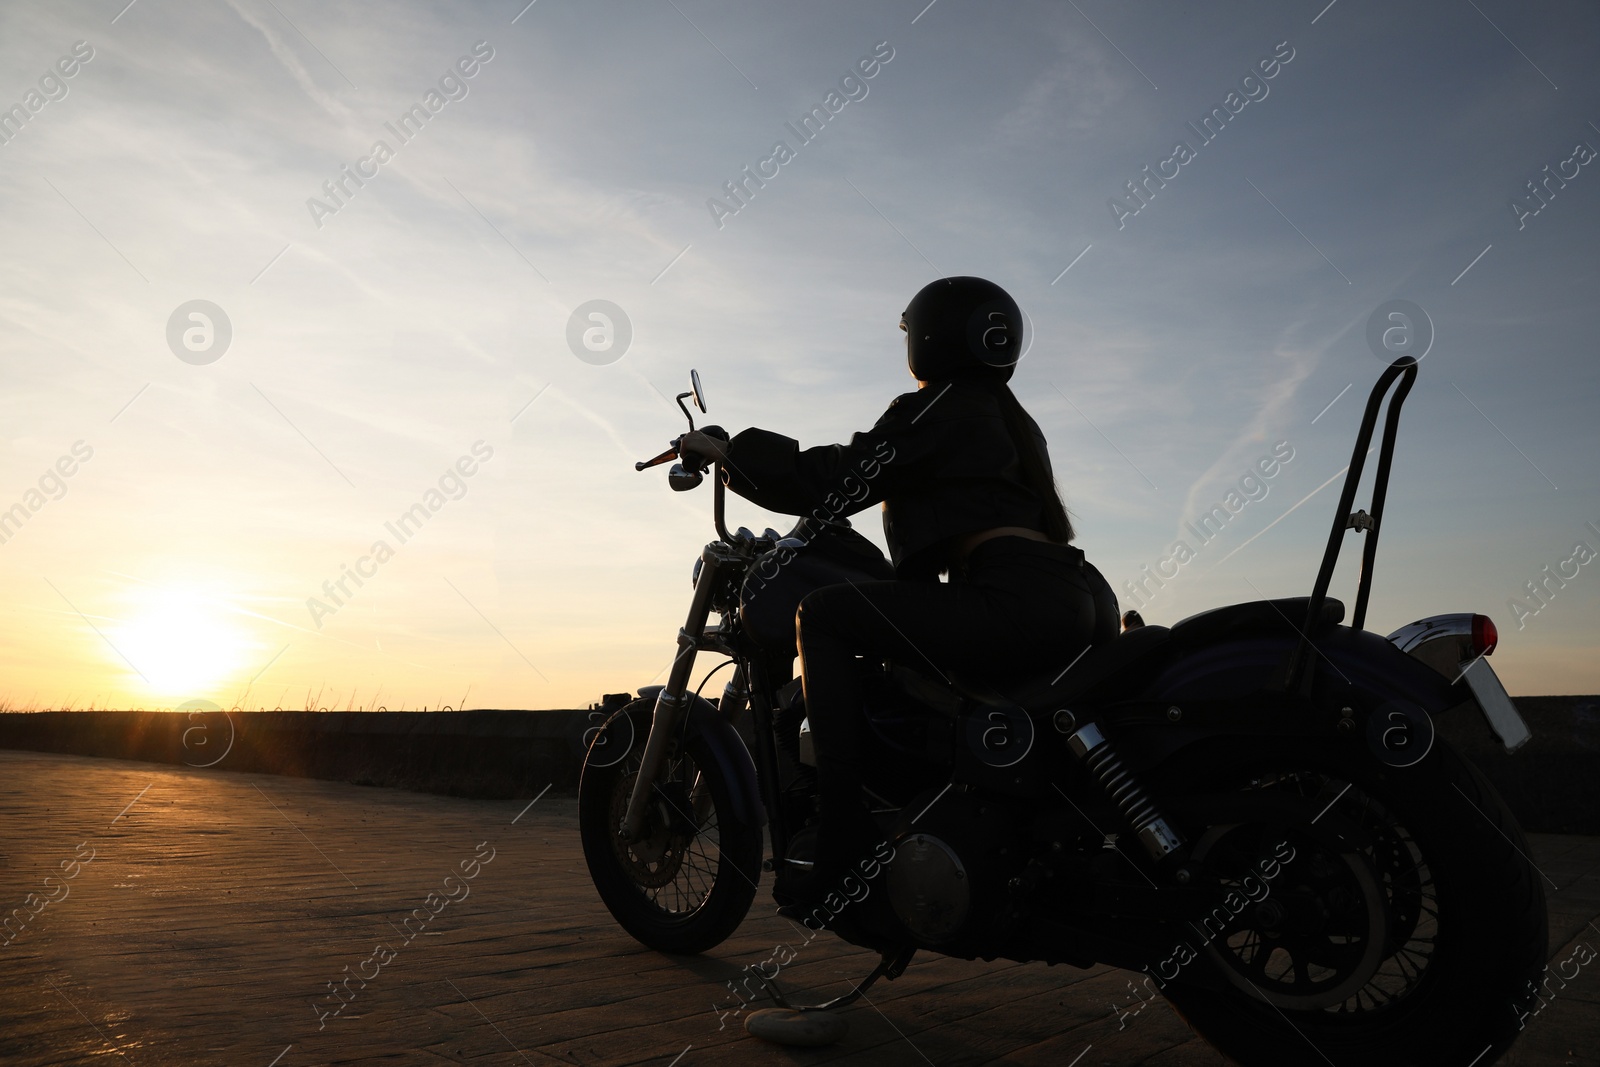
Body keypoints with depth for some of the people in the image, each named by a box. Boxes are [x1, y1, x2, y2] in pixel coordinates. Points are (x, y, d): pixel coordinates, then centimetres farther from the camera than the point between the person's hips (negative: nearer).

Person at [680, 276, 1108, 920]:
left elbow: (841, 480, -4)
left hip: (1017, 600, -10)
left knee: (823, 614, -10)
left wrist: (729, 452, 5)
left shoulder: (940, 408, 2)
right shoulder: (1007, 418, 29)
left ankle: (844, 837, -17)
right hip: (1075, 602, 10)